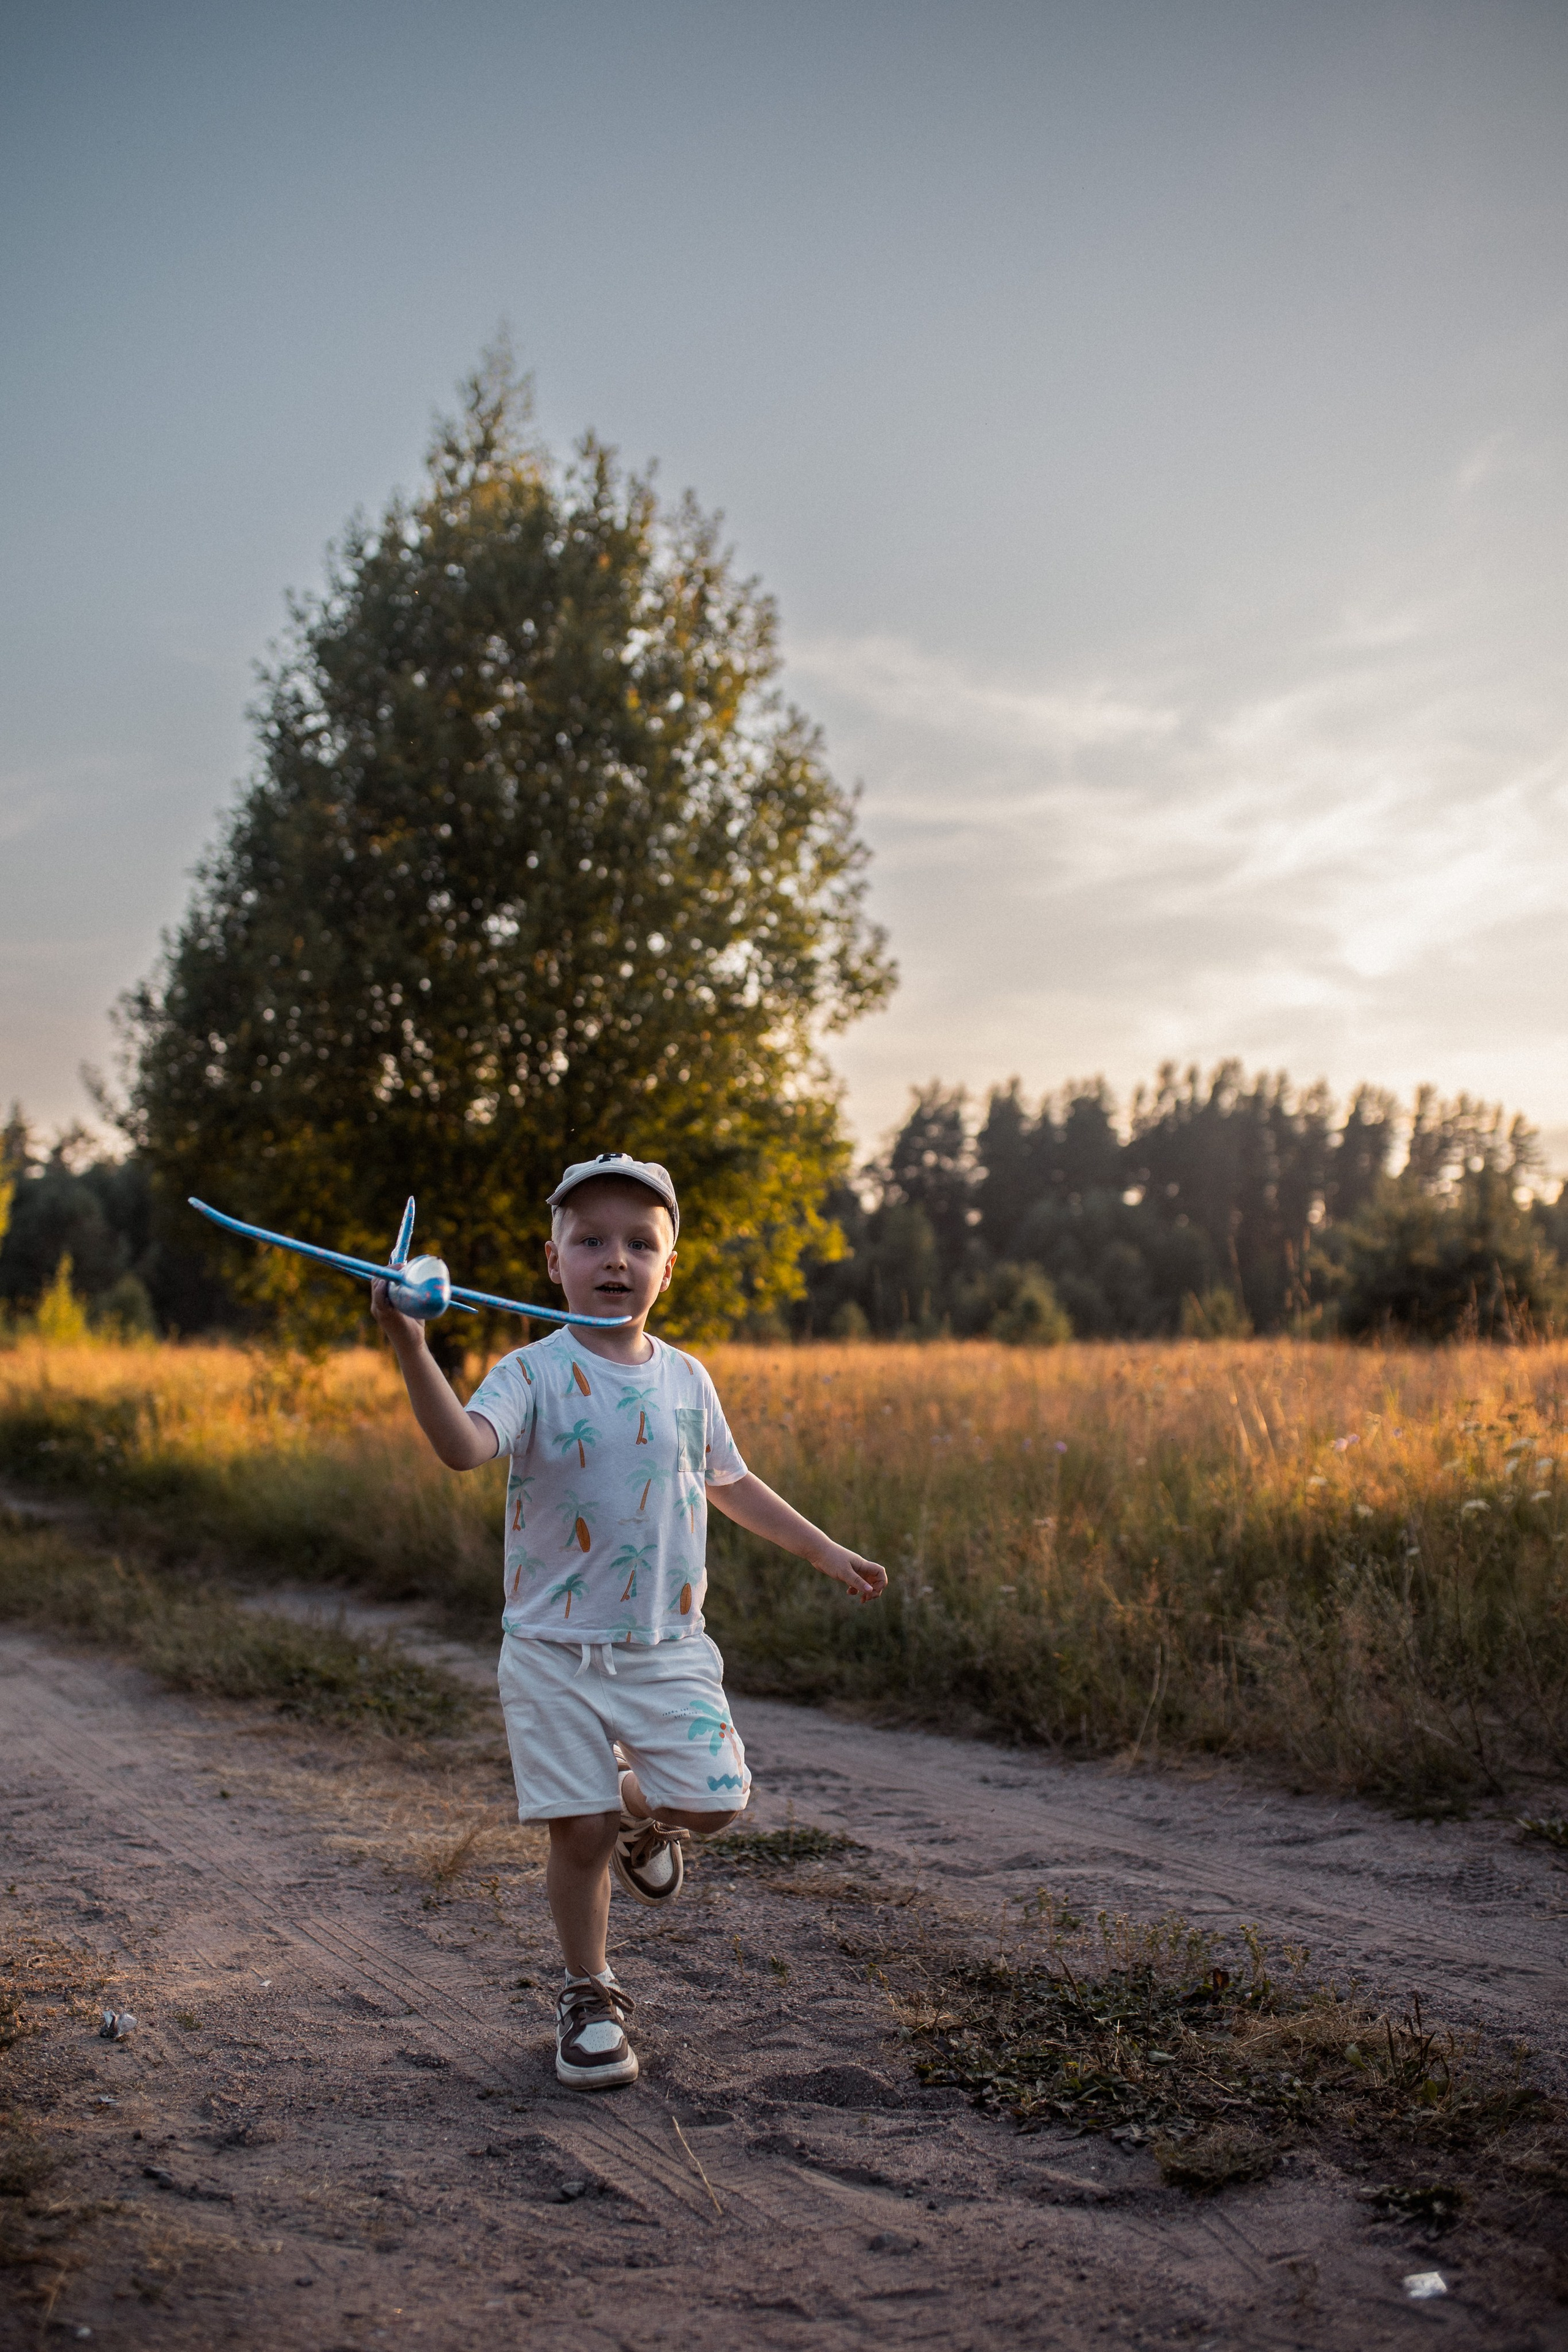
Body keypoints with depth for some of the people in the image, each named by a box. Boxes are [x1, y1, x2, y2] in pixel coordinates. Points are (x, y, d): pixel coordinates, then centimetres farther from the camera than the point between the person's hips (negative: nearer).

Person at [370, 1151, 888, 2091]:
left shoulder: (685, 1378, 6)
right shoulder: (535, 1374, -8)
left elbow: (728, 1482, 21)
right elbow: (464, 1445, -28)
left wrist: (825, 1550, 26)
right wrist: (412, 1349, -43)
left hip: (668, 1646, 3)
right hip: (555, 1650, -3)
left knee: (714, 1800, -9)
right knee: (579, 1834, -1)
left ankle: (642, 1811, 28)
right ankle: (590, 1997, 24)